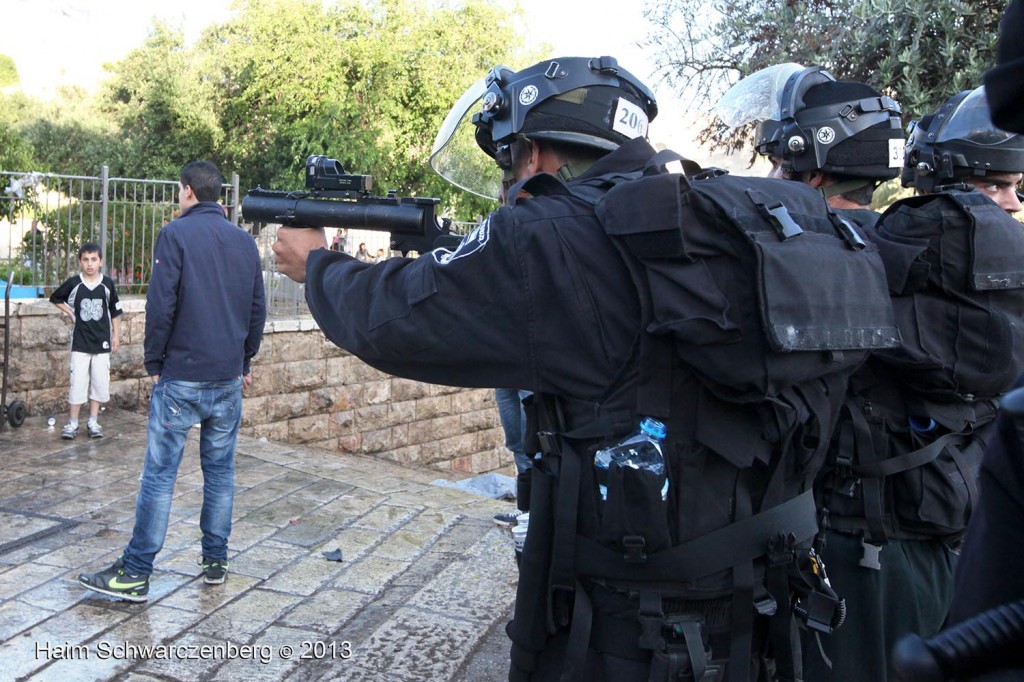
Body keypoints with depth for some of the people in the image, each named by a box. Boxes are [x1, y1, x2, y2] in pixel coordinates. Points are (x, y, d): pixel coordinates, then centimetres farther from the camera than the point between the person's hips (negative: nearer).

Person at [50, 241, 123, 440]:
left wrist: (116, 335, 7)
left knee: (99, 383, 5)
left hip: (102, 343, 1)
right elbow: (55, 298, 12)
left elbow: (115, 311, 8)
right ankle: (72, 423, 9)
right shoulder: (73, 283, -5)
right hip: (80, 343, -1)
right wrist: (70, 313, 1)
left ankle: (93, 422, 16)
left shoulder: (107, 284, -2)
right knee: (78, 383, -1)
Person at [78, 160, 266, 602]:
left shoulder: (176, 234, -7)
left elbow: (161, 305, -12)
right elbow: (257, 309, 13)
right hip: (229, 377, 5)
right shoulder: (245, 241, 10)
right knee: (220, 470, 11)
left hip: (182, 377, -5)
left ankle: (135, 572, 2)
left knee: (159, 473, -2)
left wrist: (154, 362, -1)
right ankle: (215, 561, 18)